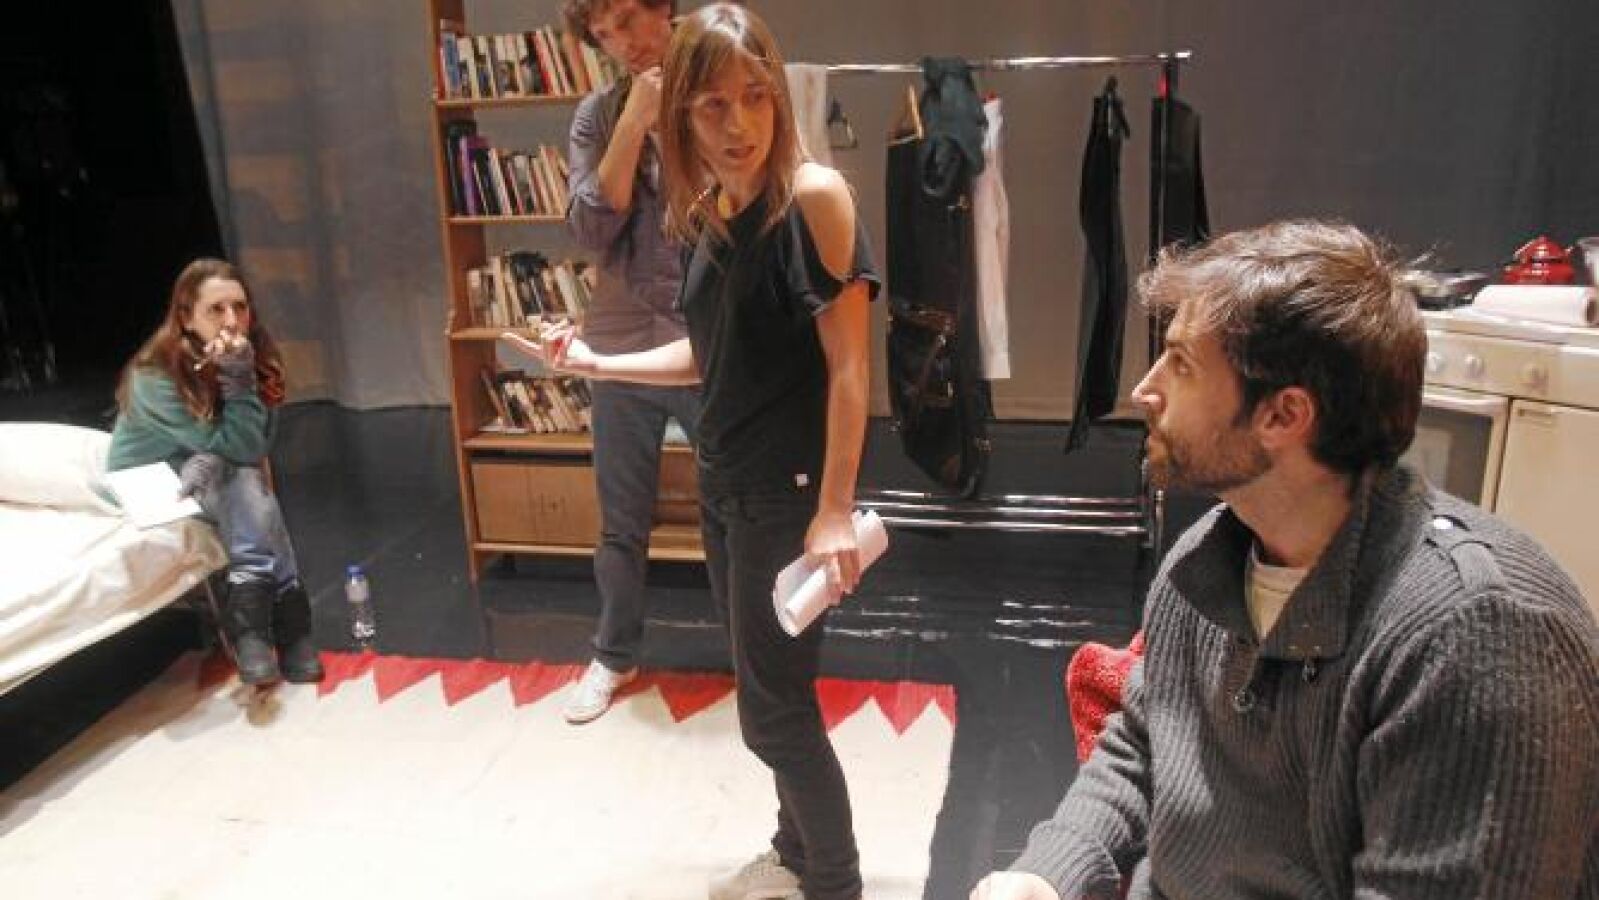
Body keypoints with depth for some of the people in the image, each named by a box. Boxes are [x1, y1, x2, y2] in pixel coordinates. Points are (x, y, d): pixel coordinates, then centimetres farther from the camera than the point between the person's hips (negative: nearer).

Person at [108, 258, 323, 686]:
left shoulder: (255, 358, -12)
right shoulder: (156, 377, -26)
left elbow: (254, 447, -20)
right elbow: (238, 448, -29)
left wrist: (240, 378, -34)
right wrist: (237, 380, -38)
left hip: (205, 474, 4)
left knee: (244, 477, -30)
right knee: (243, 476, -31)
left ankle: (252, 603, -31)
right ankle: (284, 613, -35)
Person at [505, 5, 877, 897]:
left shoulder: (814, 195, -15)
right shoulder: (713, 212, 7)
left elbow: (849, 366, -17)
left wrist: (834, 510, -20)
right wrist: (596, 362, 11)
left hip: (792, 491, -7)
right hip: (727, 484, 8)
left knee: (774, 709, 1)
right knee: (773, 691, 19)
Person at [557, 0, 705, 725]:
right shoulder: (598, 115, 3)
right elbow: (591, 231, -9)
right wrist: (635, 120, -14)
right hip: (622, 349, 3)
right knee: (621, 523, 15)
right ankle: (614, 656, 36)